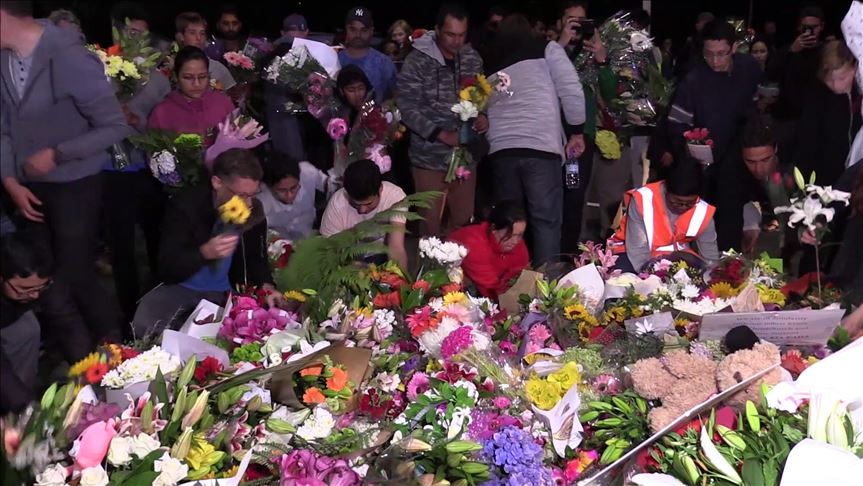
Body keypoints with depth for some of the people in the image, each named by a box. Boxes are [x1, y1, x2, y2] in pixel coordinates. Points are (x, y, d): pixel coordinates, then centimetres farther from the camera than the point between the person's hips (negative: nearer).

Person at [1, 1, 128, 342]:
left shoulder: (67, 57, -22)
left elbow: (115, 126, -19)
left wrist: (57, 154, -21)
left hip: (74, 185, -6)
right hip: (29, 186, 6)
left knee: (74, 275, -2)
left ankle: (116, 342, 22)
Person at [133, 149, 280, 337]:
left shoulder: (254, 211, -8)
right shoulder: (186, 204, -19)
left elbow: (256, 258, 6)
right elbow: (167, 267, -23)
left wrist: (265, 285, -16)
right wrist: (204, 252, -41)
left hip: (227, 291, 3)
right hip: (182, 287, -2)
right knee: (144, 326, -28)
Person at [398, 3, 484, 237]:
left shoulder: (472, 58, 5)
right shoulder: (417, 60, -9)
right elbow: (407, 108, -12)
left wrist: (483, 116, -8)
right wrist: (442, 135, -19)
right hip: (430, 156, -4)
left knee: (463, 220, 9)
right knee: (431, 221, 3)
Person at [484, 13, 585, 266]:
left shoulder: (492, 62, 22)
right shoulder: (546, 48, 9)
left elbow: (484, 106, 23)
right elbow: (571, 91, 0)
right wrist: (576, 131, 7)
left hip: (501, 149, 4)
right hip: (541, 146, -4)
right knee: (546, 221, -2)